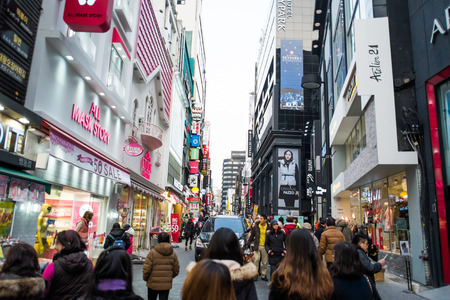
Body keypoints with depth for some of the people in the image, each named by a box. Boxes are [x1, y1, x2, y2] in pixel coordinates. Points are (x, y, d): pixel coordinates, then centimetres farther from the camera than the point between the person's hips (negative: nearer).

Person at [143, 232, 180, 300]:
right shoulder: (173, 254, -3)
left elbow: (146, 269, -12)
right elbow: (176, 270, 4)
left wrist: (145, 278, 8)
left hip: (153, 284, -1)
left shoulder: (152, 252, -13)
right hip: (167, 285, 1)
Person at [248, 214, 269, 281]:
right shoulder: (256, 226, 0)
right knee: (256, 260, -3)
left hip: (264, 246, 1)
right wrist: (249, 243, 6)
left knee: (265, 261, 8)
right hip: (257, 246, -1)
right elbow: (252, 235, 8)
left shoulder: (268, 227, -2)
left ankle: (263, 275, 21)